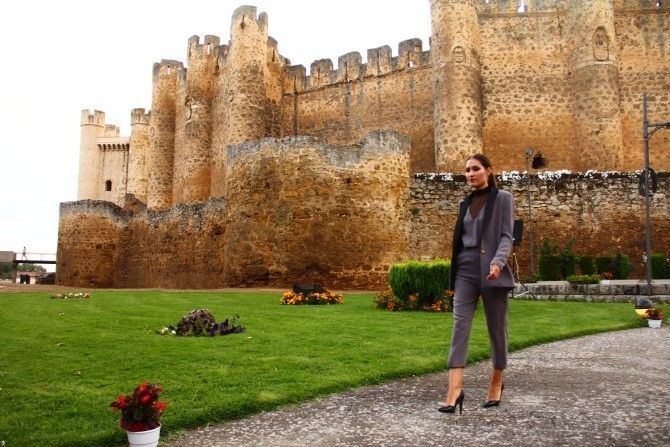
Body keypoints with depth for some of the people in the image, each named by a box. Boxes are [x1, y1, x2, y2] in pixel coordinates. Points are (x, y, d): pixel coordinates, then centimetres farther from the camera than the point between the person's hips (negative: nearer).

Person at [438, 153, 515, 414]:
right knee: (460, 326, -10)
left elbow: (507, 236, -7)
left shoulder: (502, 198, 2)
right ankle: (455, 389, -17)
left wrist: (498, 262, -24)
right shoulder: (465, 203, 16)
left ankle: (497, 383, 26)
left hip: (491, 272, -4)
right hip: (466, 271, 4)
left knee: (496, 328, 7)